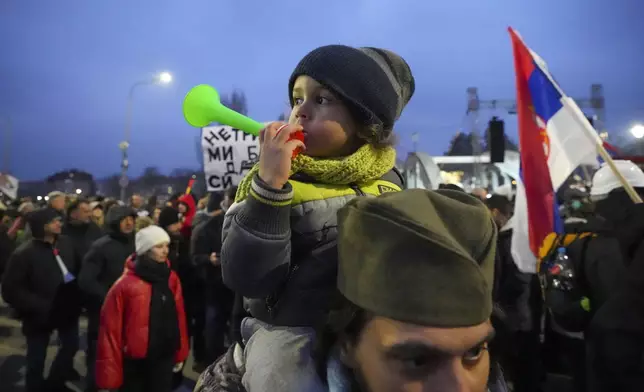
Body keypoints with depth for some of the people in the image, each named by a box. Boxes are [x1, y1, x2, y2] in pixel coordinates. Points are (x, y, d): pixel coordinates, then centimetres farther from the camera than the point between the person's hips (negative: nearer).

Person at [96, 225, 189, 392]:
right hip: (134, 361, -3)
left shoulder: (172, 279, 0)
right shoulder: (125, 284, -14)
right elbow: (111, 329, -12)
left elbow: (178, 318, 6)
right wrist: (109, 374, -9)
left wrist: (180, 353, 9)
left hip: (164, 358, 3)